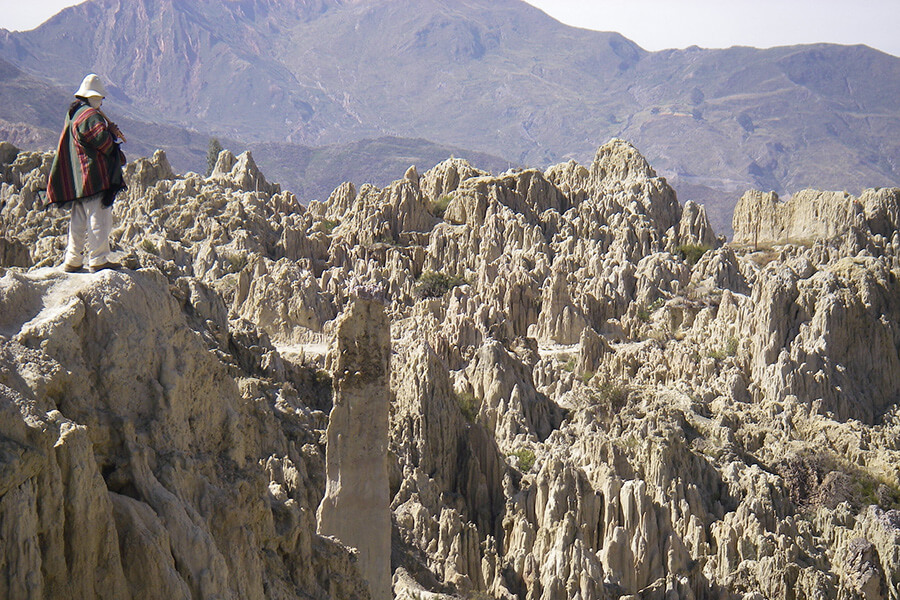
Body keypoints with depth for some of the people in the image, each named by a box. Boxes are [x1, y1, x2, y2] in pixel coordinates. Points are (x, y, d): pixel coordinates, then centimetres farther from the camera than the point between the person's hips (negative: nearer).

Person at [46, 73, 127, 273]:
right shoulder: (90, 115, -14)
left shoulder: (73, 113, 16)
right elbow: (102, 139, -22)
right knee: (98, 218, -5)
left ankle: (72, 261, 16)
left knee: (78, 220, 13)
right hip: (95, 177, -10)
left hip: (77, 179, 10)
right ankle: (98, 260, -5)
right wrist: (112, 133, 1)